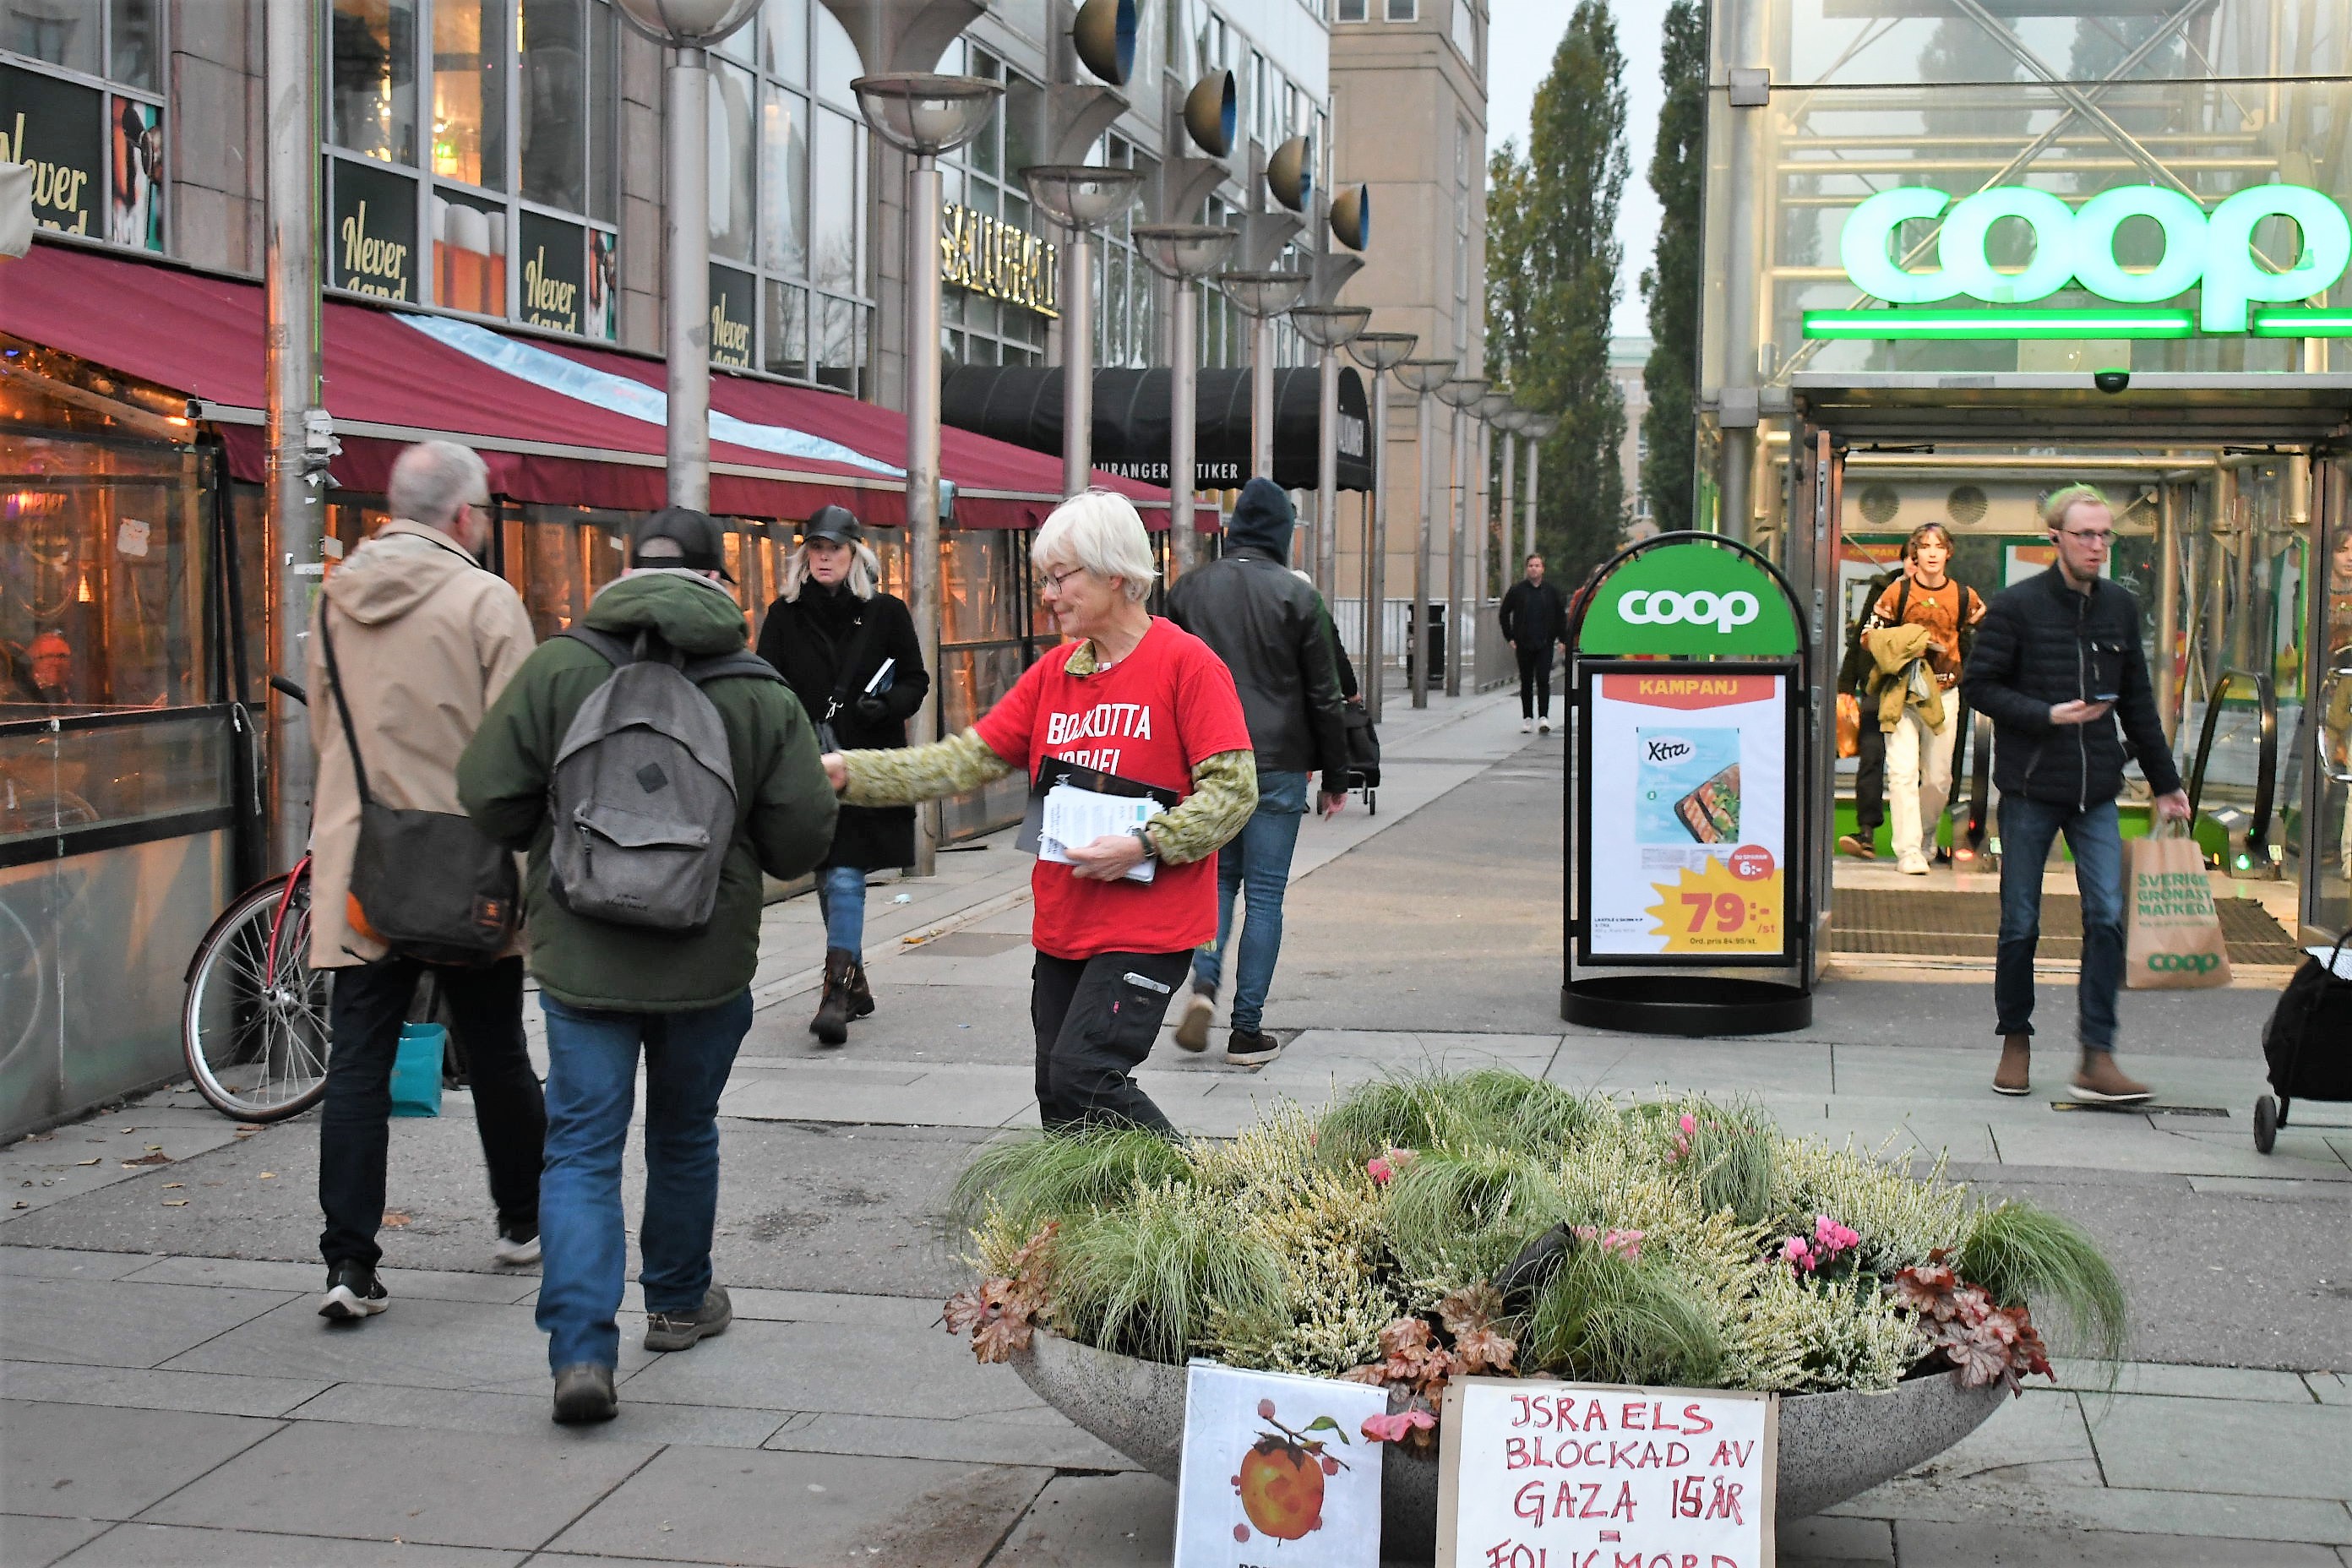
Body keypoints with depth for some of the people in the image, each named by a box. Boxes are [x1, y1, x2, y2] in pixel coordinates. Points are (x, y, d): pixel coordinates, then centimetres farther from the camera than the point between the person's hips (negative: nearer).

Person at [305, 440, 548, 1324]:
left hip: (356, 868, 3)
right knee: (495, 1052, 13)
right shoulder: (485, 600, -10)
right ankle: (523, 1222, 29)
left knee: (357, 1062, 2)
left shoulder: (333, 600, 6)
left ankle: (349, 1264, -4)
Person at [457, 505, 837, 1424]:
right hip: (710, 960, 1)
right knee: (684, 1135, 21)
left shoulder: (556, 670, -8)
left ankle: (581, 1349, -10)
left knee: (582, 1149, 3)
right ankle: (678, 1303, 38)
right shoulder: (763, 695, -7)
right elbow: (802, 839, -5)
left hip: (580, 958, -1)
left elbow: (489, 799, -7)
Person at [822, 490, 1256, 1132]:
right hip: (1063, 927, 7)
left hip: (1149, 927, -7)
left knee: (1083, 1079, -14)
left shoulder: (1187, 663, -9)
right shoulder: (1053, 673, 11)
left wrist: (1144, 845, -22)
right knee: (1057, 1097, 10)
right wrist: (850, 772, -3)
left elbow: (1234, 789, -13)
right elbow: (969, 759, 6)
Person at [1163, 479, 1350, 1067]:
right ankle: (1247, 1031, 4)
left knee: (1217, 876, 18)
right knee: (1265, 894, 3)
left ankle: (1204, 984, -5)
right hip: (1278, 766, -3)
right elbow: (1323, 696, -2)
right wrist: (1335, 777, 6)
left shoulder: (1188, 589, 4)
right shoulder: (1297, 595, -5)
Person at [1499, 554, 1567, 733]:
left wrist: (1562, 638, 6)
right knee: (1526, 682, 6)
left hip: (1545, 644, -1)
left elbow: (1561, 616, 13)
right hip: (1523, 644, 1)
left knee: (1543, 680, -9)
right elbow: (1505, 613, 10)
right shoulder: (1517, 590, 3)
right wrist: (1510, 637, 4)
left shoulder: (1552, 591, 6)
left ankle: (1544, 716, -10)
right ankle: (1527, 718, 13)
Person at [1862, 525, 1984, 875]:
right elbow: (1869, 636, 3)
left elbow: (1972, 645, 22)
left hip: (1944, 693, 2)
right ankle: (1908, 850, -13)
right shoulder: (1897, 592, 0)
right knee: (1903, 771, -13)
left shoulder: (1964, 597, 5)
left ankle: (1926, 838, 30)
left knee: (1938, 778, 5)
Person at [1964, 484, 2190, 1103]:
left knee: (2107, 915, -8)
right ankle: (2016, 1041, 21)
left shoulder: (2120, 608, 10)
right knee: (2020, 922, 5)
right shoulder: (2015, 607, -4)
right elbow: (1981, 686, -4)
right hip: (2030, 786, -3)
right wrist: (2047, 715, -16)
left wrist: (2166, 783, 17)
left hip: (2096, 789, 3)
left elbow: (2138, 703, 16)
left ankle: (2097, 1058, -7)